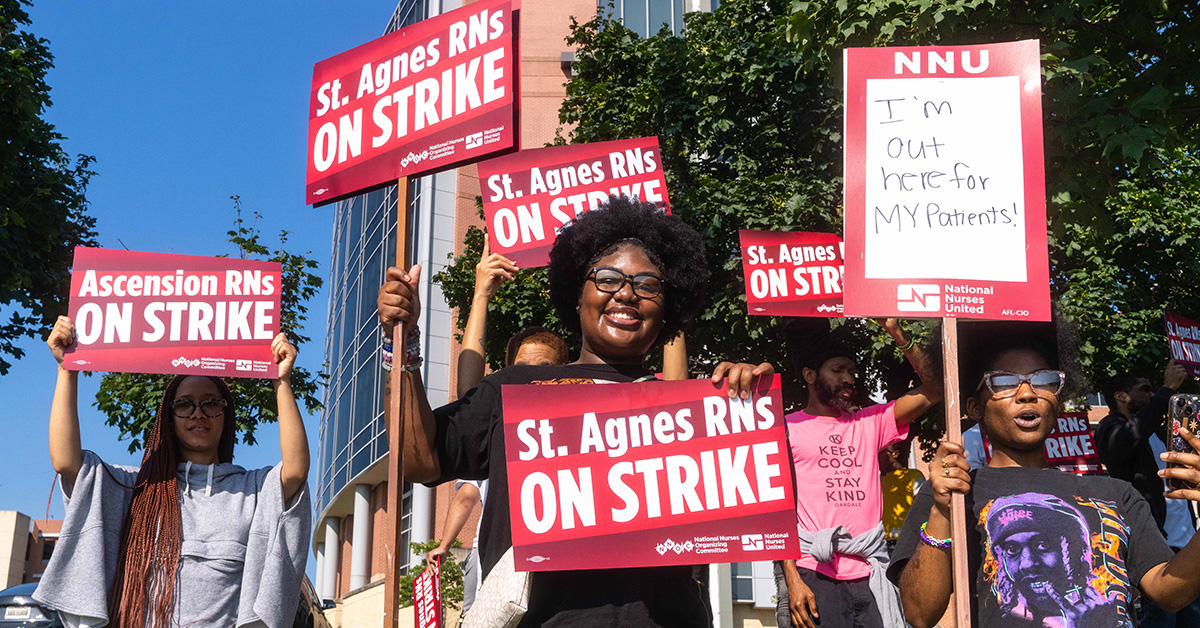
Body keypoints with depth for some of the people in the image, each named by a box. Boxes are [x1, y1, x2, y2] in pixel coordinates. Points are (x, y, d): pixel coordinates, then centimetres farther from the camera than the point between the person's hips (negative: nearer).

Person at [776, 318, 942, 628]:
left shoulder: (869, 423, 16)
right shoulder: (788, 429, 5)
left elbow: (933, 390, 11)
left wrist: (898, 334, 3)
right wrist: (792, 579, -10)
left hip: (869, 577, 3)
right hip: (814, 576, -3)